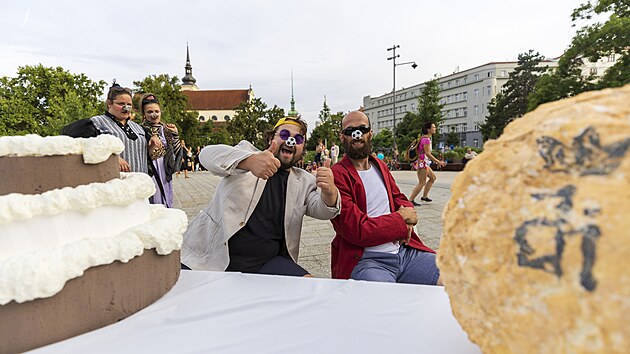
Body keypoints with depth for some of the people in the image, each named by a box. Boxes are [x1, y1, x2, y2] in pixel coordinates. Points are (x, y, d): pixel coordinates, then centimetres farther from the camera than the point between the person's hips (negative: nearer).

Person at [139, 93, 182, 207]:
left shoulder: (166, 130, 10)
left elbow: (176, 153, 7)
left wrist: (175, 134, -1)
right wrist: (151, 146, -26)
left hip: (165, 175, 5)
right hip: (150, 175, -5)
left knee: (167, 206, 12)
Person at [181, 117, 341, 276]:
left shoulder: (304, 181, 13)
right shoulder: (247, 151, 4)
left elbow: (322, 211, -2)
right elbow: (209, 154, -15)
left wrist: (329, 192, -28)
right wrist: (250, 161, -37)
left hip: (267, 263, 2)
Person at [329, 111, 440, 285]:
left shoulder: (380, 166, 16)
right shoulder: (337, 175, -10)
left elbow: (400, 198, 25)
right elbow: (358, 230, -16)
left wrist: (407, 214, 1)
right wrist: (400, 219, -6)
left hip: (404, 250, 7)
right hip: (364, 259, -7)